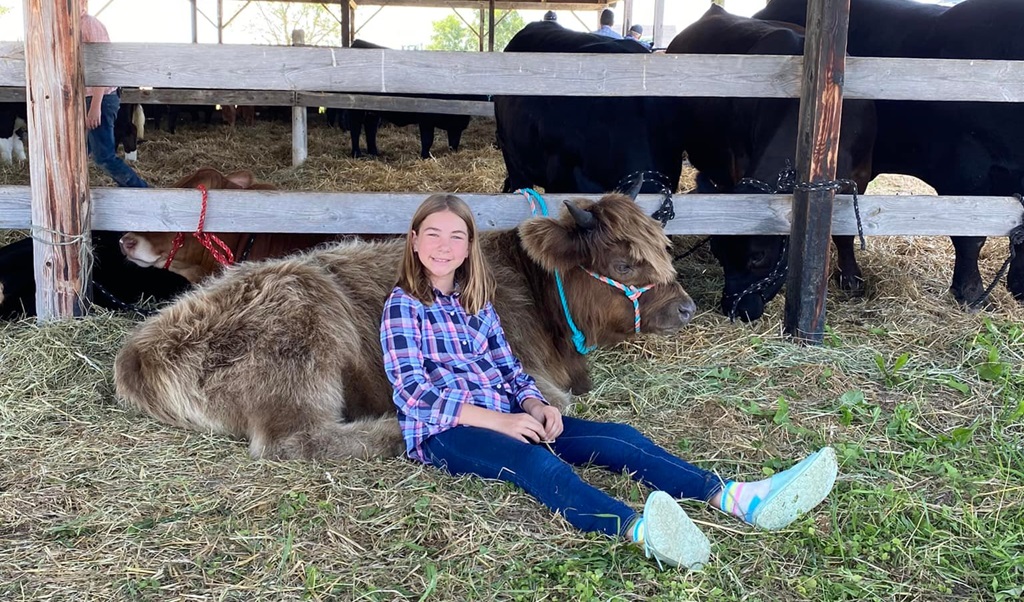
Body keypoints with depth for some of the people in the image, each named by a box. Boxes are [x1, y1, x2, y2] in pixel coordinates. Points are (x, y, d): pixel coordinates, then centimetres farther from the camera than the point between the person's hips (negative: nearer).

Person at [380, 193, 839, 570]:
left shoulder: (475, 302, 17)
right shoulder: (403, 305, -3)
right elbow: (412, 389, -13)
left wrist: (535, 406, -7)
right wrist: (499, 420, -20)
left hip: (505, 418, 7)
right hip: (442, 431, -7)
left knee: (616, 438, -14)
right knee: (534, 461, -38)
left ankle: (738, 499, -30)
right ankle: (639, 530, -68)